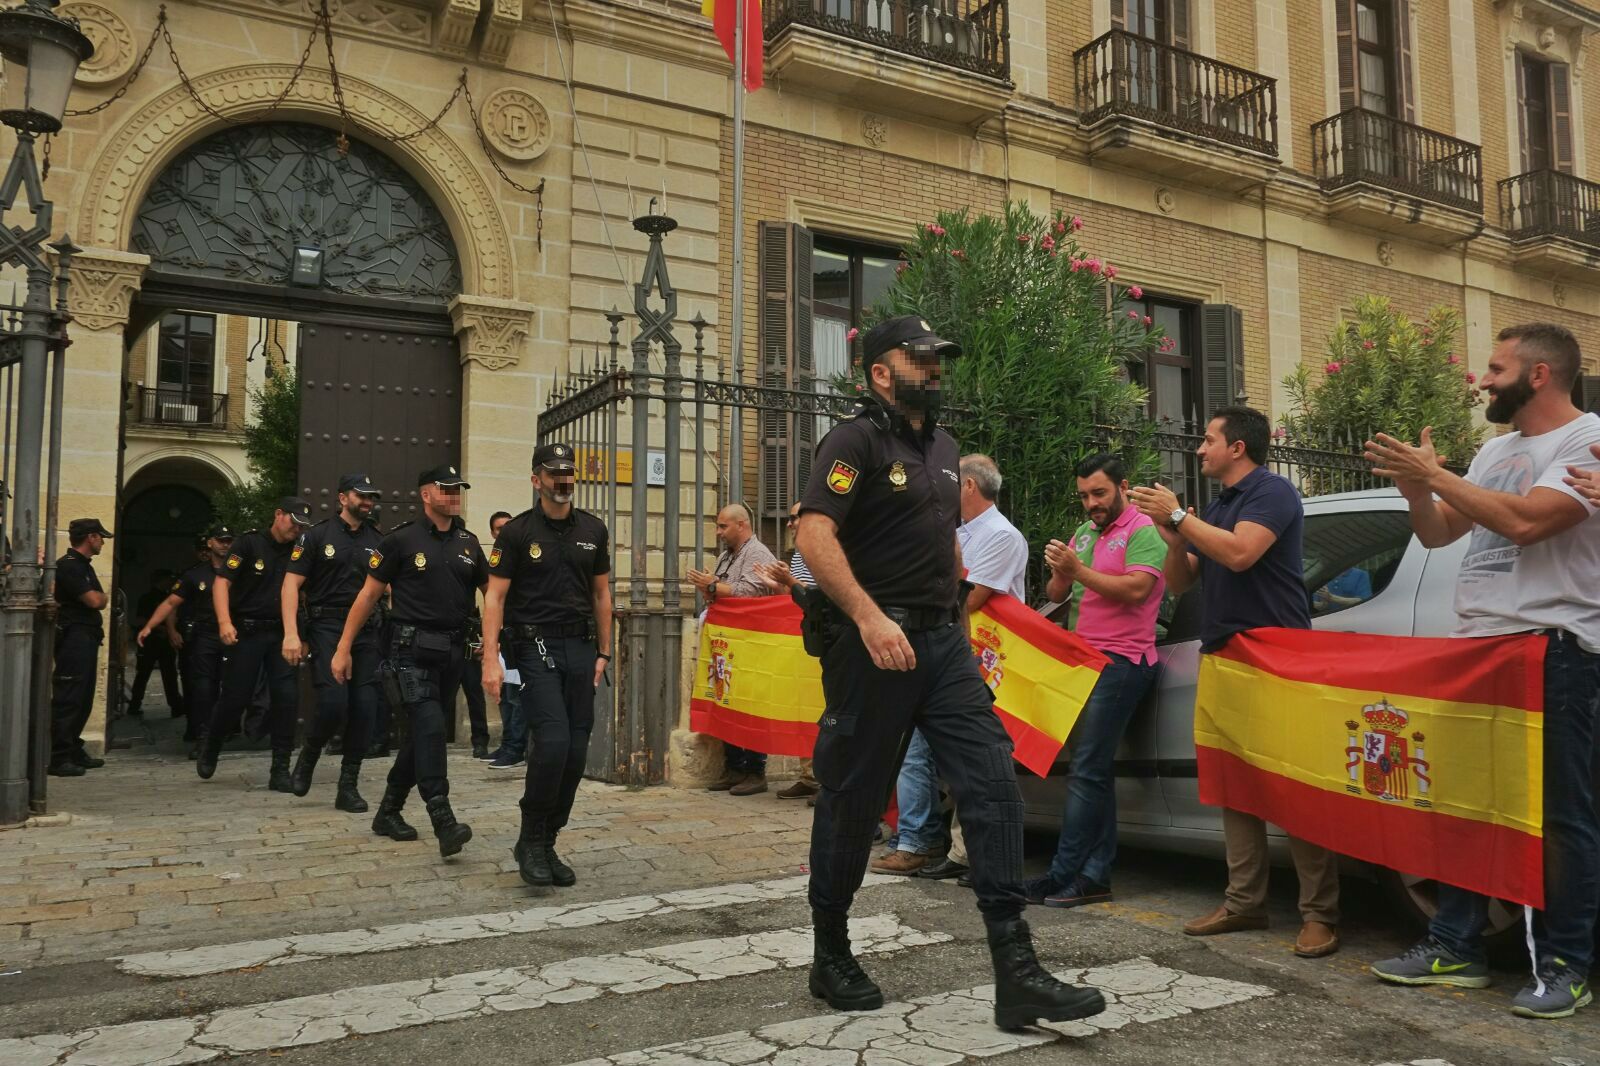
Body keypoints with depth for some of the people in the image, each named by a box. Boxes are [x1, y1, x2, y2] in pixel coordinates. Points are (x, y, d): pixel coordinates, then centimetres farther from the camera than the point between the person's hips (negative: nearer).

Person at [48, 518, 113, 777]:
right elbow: (95, 601, -16)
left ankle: (74, 751, 20)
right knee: (67, 699, -10)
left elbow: (98, 601, 24)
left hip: (86, 638, 10)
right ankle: (58, 759, -9)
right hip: (73, 638, -10)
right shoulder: (68, 565, -12)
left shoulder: (84, 566, 20)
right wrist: (100, 596, 4)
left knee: (82, 699, 13)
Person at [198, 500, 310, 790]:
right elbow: (221, 581, -9)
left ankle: (280, 770, 0)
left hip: (281, 634, 3)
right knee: (236, 697, 3)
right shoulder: (250, 543, -4)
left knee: (287, 696, -7)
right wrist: (224, 621, -21)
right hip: (245, 632, -3)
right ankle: (209, 749, 33)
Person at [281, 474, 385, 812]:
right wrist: (291, 633, -12)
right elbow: (291, 584, -2)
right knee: (333, 703, -15)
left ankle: (348, 787, 9)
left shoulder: (378, 541, 12)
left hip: (366, 632, 4)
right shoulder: (317, 535, 2)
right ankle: (308, 756, 16)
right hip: (326, 629, -4)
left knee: (364, 709, -1)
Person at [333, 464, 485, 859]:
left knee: (421, 734, 13)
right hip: (411, 651, -5)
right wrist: (344, 648, -1)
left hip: (452, 652, 6)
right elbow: (369, 594, 0)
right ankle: (444, 824, -20)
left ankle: (388, 812, 29)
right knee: (431, 727, -18)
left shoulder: (469, 543, 10)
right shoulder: (402, 540, -3)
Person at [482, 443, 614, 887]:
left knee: (576, 752, 3)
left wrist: (603, 652, 11)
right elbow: (495, 597, -5)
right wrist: (491, 659, -13)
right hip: (535, 646, -4)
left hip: (580, 647, 5)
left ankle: (546, 845, 17)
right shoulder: (517, 532, -1)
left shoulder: (593, 530, 11)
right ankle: (530, 842, 1)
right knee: (552, 741, -17)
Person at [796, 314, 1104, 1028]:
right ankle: (831, 959, 24)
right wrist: (869, 616, -30)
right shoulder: (857, 441, -7)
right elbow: (815, 534, -20)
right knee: (852, 803, 5)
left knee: (993, 786, -4)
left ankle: (1016, 974, -1)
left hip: (942, 641, 7)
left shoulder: (942, 446, 18)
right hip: (873, 642, -7)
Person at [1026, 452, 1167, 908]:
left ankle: (1064, 874, -9)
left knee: (1087, 770, -11)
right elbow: (1056, 595, 17)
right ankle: (1095, 875, 10)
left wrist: (1079, 571, -18)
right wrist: (1060, 571, -4)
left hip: (1120, 661, -8)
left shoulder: (1144, 531, -4)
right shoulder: (1085, 533, 20)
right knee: (1093, 769, 7)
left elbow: (1136, 589, -19)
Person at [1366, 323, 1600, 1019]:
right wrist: (1412, 483, -1)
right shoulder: (1497, 449, 16)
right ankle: (1456, 947, 19)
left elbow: (1526, 520, -22)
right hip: (1478, 646, 8)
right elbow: (1438, 533, 17)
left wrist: (1434, 474, -15)